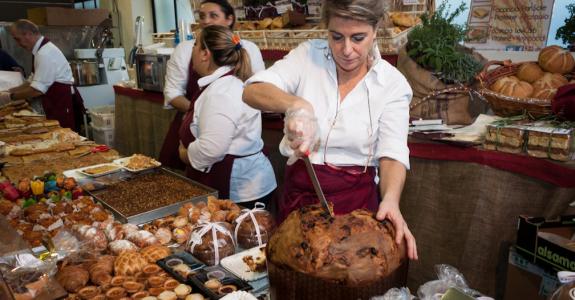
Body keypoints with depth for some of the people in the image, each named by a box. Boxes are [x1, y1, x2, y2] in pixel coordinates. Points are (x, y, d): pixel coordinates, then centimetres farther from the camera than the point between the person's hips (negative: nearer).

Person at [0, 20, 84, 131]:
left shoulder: (45, 54, -18)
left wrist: (10, 96, -8)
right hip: (58, 102, 10)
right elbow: (33, 82, 22)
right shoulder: (43, 49, 13)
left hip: (64, 105, -10)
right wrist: (11, 90, 13)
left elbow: (37, 90, -20)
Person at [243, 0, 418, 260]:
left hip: (356, 198, -1)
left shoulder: (393, 84, -7)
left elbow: (392, 153, -14)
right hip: (300, 192, 1)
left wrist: (390, 198, -34)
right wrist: (296, 105, -36)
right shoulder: (309, 56, -6)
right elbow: (252, 91, -16)